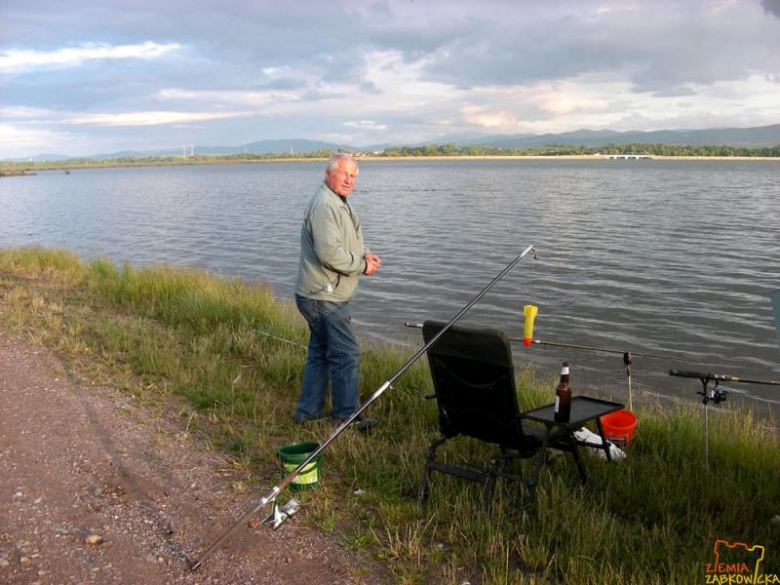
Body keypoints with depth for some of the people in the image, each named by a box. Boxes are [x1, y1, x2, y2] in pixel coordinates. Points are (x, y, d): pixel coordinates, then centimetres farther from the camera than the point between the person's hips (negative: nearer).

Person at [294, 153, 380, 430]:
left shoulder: (341, 203, 16)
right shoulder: (324, 204, -18)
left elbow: (353, 240, 22)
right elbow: (329, 252, -27)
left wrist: (365, 253, 1)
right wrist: (362, 265, -15)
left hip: (321, 295, 11)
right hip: (324, 297, -11)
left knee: (320, 353, 17)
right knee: (346, 354, -5)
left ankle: (308, 411, 27)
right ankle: (346, 416, 6)